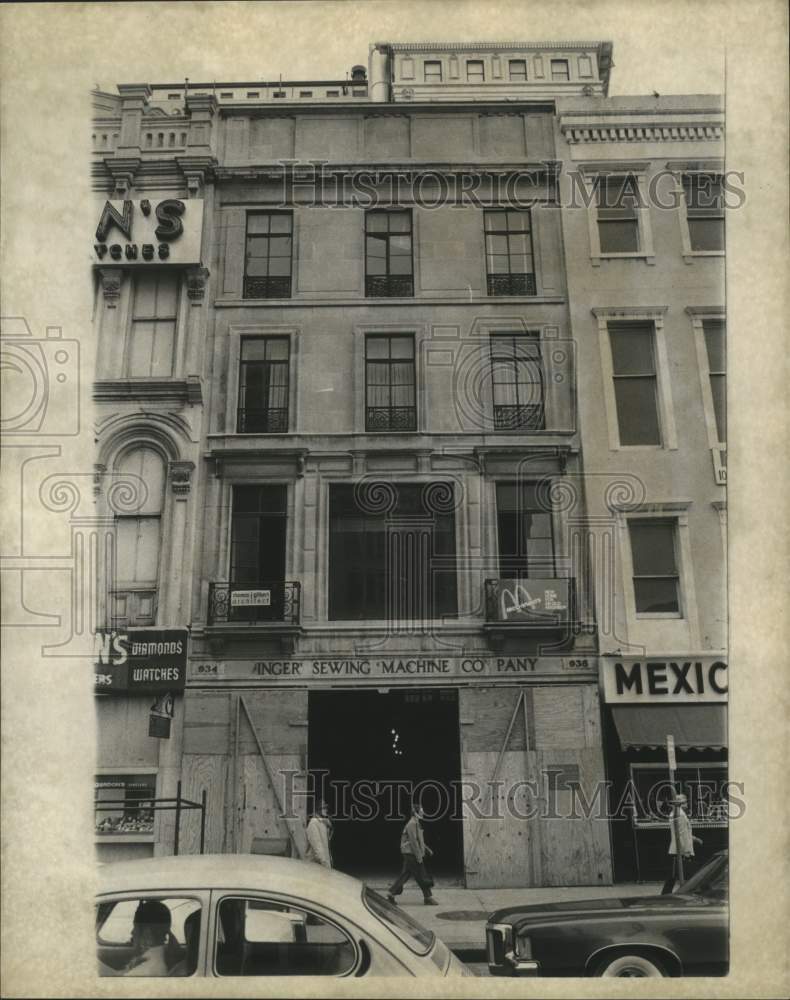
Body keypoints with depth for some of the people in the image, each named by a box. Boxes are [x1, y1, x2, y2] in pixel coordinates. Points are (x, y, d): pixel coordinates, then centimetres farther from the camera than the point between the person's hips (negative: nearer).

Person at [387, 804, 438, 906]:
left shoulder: (416, 824, 18)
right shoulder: (412, 824, -15)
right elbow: (413, 841, -21)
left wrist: (427, 849, 21)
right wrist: (419, 856, -22)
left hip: (411, 855, 10)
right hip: (412, 854, -10)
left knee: (404, 875, 10)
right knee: (422, 877, -5)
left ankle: (392, 893, 12)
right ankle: (428, 898, 1)